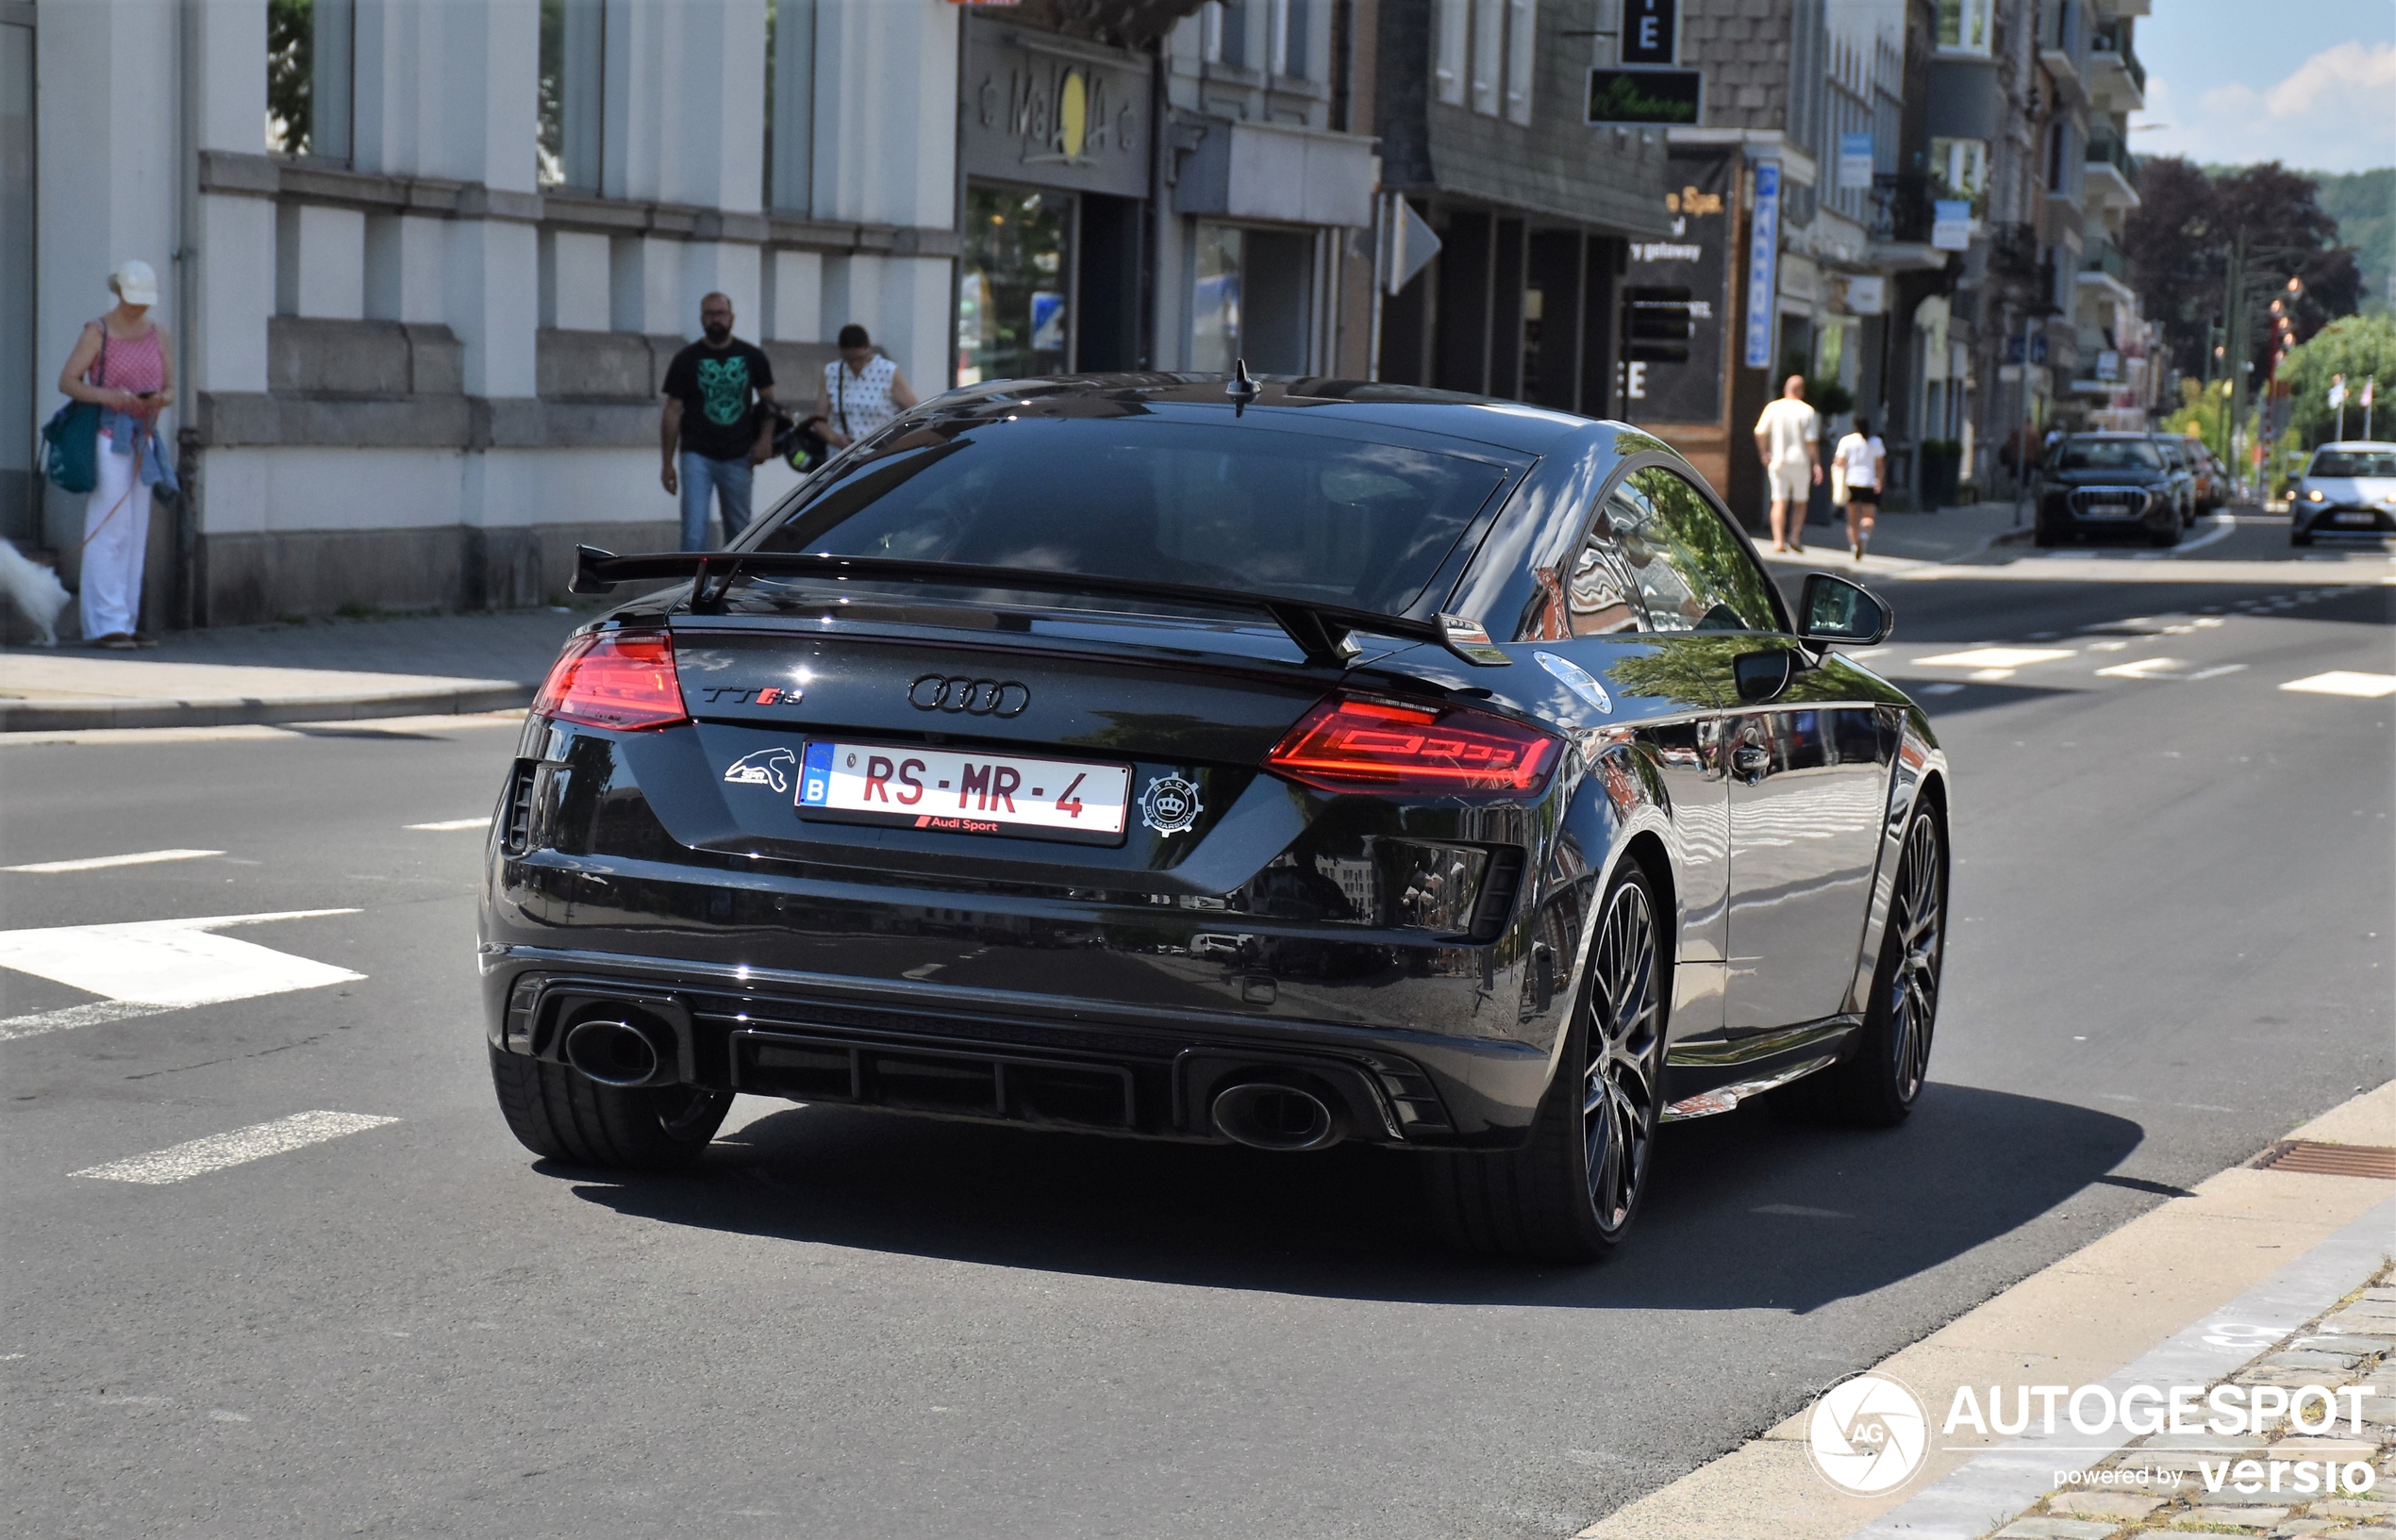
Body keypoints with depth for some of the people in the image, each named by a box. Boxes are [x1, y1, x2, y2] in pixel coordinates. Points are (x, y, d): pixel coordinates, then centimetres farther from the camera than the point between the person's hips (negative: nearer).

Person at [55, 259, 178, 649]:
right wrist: (106, 395, -25)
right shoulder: (97, 332, -6)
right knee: (109, 530, -11)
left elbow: (170, 389, 11)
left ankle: (124, 623, 9)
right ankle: (105, 624, -12)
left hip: (142, 438, 6)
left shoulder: (158, 333, 9)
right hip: (107, 437, -6)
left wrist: (160, 400, -13)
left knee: (135, 533, 5)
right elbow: (67, 381, -9)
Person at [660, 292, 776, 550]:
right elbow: (672, 413, 1)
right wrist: (667, 463, -3)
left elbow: (768, 400, 13)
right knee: (694, 531, -12)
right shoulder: (686, 360, -1)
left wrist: (765, 438, -6)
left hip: (738, 458, 2)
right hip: (697, 456, -2)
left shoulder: (752, 357, 4)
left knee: (739, 529, 10)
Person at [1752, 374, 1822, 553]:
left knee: (1779, 502, 1)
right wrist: (1816, 464, -3)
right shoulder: (1807, 411, -4)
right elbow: (1811, 440, -8)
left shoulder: (1773, 408, 0)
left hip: (1778, 460, 1)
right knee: (1800, 501, 13)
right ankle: (1795, 536, 3)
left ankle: (1778, 540, -9)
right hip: (1800, 461, -1)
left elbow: (1760, 432, -4)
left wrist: (1764, 453, 10)